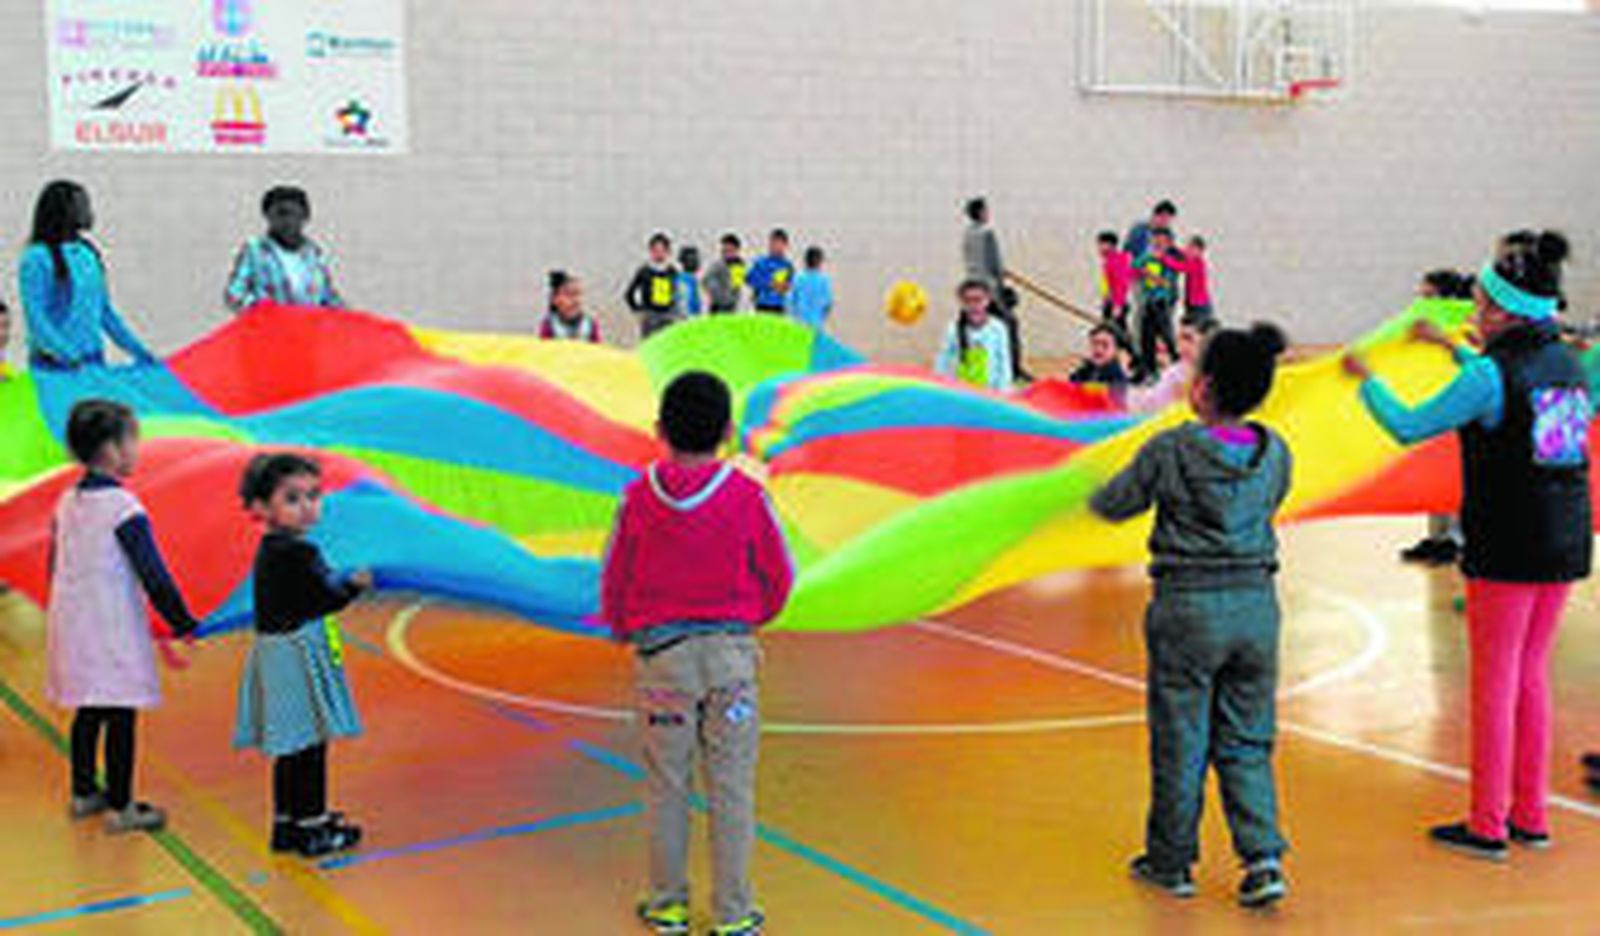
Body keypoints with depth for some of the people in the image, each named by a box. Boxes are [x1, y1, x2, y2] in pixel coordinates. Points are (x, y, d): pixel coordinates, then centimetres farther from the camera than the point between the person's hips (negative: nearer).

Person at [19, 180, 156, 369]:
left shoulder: (89, 254, 12)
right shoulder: (37, 258, -8)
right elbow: (35, 317, -15)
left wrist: (138, 350, 14)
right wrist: (68, 355, -27)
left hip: (93, 361, 6)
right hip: (54, 364, -6)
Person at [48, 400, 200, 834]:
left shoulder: (67, 501, 6)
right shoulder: (123, 507, -17)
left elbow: (56, 565, 16)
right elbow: (153, 575, -16)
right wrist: (183, 624, -8)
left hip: (71, 623, 8)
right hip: (112, 631, -8)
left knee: (89, 710, 18)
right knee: (121, 715, 0)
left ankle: (84, 793, 29)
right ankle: (120, 808, 5)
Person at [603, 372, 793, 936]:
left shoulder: (639, 497, -6)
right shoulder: (746, 495, -8)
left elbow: (614, 578, 3)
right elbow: (779, 575, 2)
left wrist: (622, 629, 23)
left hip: (661, 654, 1)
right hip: (730, 651, 0)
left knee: (666, 787, 12)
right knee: (731, 789, 7)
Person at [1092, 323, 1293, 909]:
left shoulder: (1170, 450, -12)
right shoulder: (1275, 454, 1)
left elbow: (1111, 506, -2)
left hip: (1188, 606, -4)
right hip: (1257, 603, 4)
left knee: (1180, 741, 9)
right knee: (1247, 741, 13)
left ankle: (1172, 861, 21)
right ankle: (1263, 858, 4)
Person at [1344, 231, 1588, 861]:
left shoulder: (1492, 373, -16)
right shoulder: (1567, 363, 6)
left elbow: (1408, 428, -13)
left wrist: (1365, 379, 2)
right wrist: (1452, 349, 31)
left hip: (1508, 552, -7)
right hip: (1564, 543, 7)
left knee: (1493, 685, 3)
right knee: (1531, 677, 16)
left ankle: (1487, 827, 10)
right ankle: (1531, 816, 23)